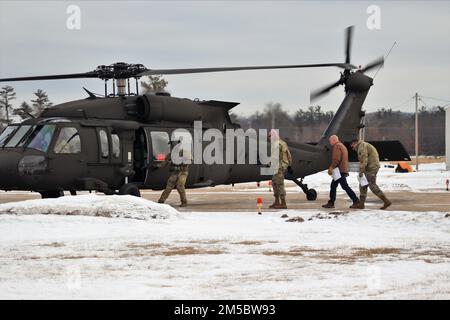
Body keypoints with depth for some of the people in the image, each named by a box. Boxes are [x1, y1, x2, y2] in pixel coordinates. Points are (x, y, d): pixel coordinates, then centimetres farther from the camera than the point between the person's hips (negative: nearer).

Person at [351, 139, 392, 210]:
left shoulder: (362, 146, -7)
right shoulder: (365, 145, 26)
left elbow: (364, 159, -19)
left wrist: (361, 171, -21)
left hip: (371, 167, -11)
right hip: (371, 167, 11)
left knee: (372, 186, -11)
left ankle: (386, 201, -11)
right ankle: (361, 204, 12)